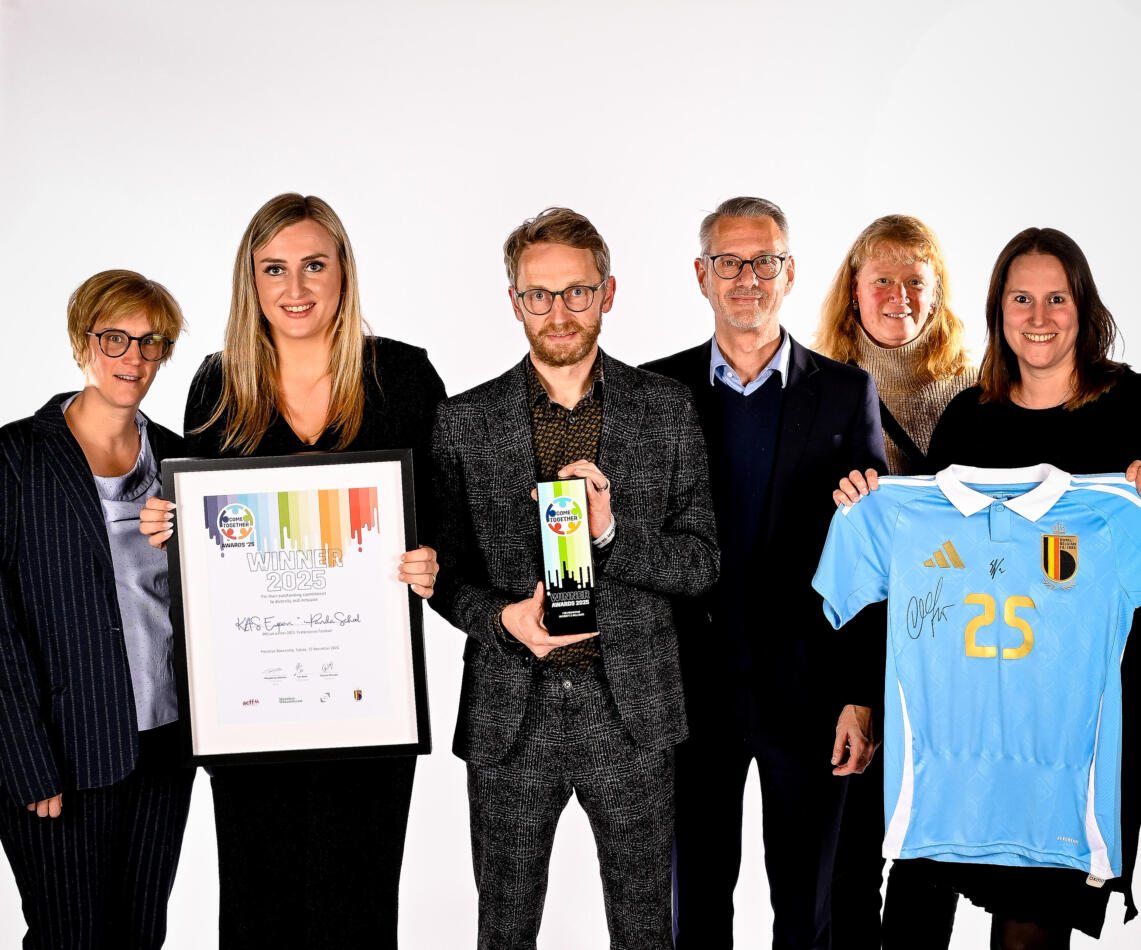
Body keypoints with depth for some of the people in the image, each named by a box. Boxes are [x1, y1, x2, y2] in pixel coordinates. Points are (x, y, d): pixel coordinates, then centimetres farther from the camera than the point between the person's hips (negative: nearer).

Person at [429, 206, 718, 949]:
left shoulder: (667, 410, 2)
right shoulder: (465, 422, 2)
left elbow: (701, 561, 0)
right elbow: (444, 570, 5)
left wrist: (612, 530, -17)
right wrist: (502, 616, -15)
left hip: (630, 714, 0)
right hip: (510, 713, 0)